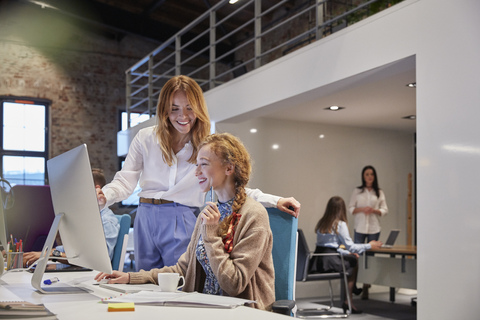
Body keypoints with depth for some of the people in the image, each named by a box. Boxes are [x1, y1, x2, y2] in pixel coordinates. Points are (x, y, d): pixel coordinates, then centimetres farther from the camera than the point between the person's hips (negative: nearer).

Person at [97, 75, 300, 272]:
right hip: (146, 219, 2)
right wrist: (104, 196, -20)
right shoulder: (145, 138, 5)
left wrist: (275, 201, -9)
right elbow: (125, 180, 2)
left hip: (183, 223, -2)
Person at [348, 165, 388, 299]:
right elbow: (350, 208, 5)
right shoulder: (357, 191, 7)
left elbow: (385, 210, 6)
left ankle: (366, 287, 7)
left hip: (374, 228, 1)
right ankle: (354, 284, 3)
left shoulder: (379, 192, 9)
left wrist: (374, 210, -13)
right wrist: (362, 209, -12)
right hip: (360, 227, -1)